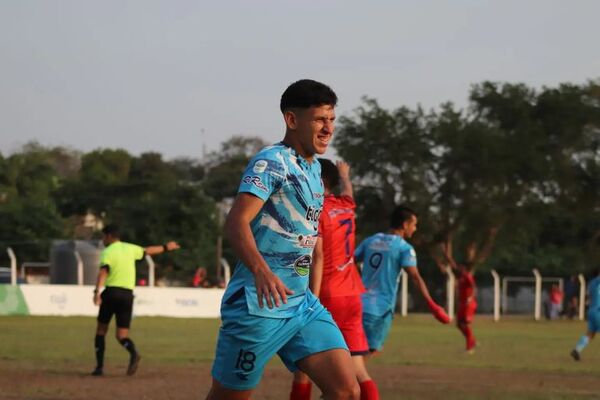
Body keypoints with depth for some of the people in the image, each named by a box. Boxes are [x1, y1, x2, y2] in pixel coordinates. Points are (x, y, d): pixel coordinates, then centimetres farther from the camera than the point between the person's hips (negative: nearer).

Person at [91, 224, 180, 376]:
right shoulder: (130, 249, 12)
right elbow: (148, 251, 29)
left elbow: (103, 272, -20)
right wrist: (166, 247, 47)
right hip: (128, 294, 4)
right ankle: (133, 353, -27)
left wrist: (97, 291, -33)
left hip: (111, 292, -4)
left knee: (101, 330, 12)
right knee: (122, 335, 5)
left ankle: (99, 366, 5)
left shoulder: (108, 252, -3)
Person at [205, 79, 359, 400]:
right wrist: (261, 271, -41)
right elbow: (236, 222, -25)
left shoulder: (314, 169, 15)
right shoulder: (272, 162, -12)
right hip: (258, 305, -8)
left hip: (303, 304, 8)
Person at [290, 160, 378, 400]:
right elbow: (348, 192, 38)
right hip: (352, 298, 6)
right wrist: (344, 176, 61)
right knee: (357, 370, 0)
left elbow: (317, 257, -16)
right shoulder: (346, 207, 12)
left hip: (326, 298, -6)